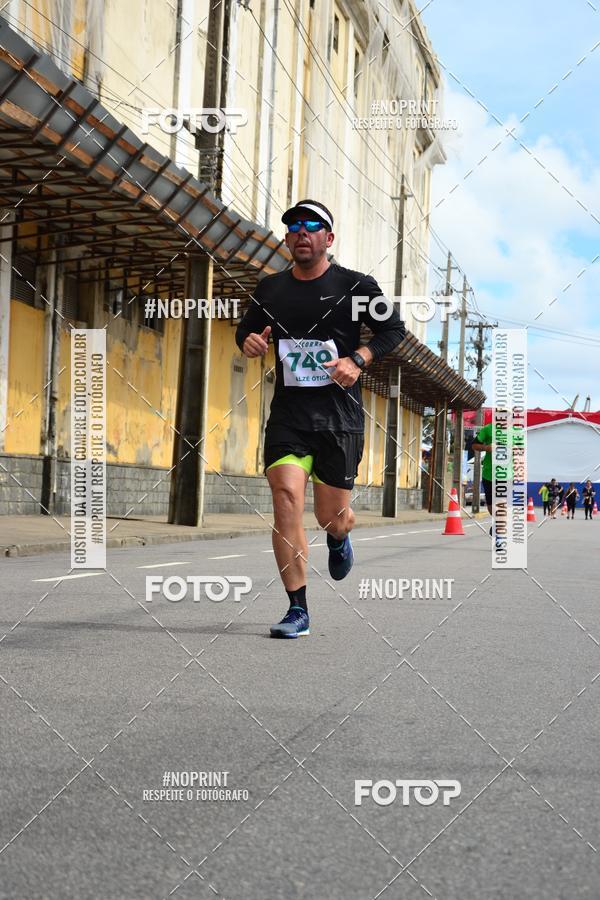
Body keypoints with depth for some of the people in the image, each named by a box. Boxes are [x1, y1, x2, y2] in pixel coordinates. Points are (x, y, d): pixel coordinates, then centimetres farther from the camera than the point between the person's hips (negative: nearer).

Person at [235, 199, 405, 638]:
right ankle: (298, 610, -8)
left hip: (340, 416, -2)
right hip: (287, 413, 2)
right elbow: (246, 329, 23)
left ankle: (339, 538, 46)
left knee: (331, 516, 4)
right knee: (286, 496, -16)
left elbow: (394, 329, 5)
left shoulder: (355, 285, 1)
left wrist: (357, 359, -11)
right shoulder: (270, 289, 9)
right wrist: (249, 342, -2)